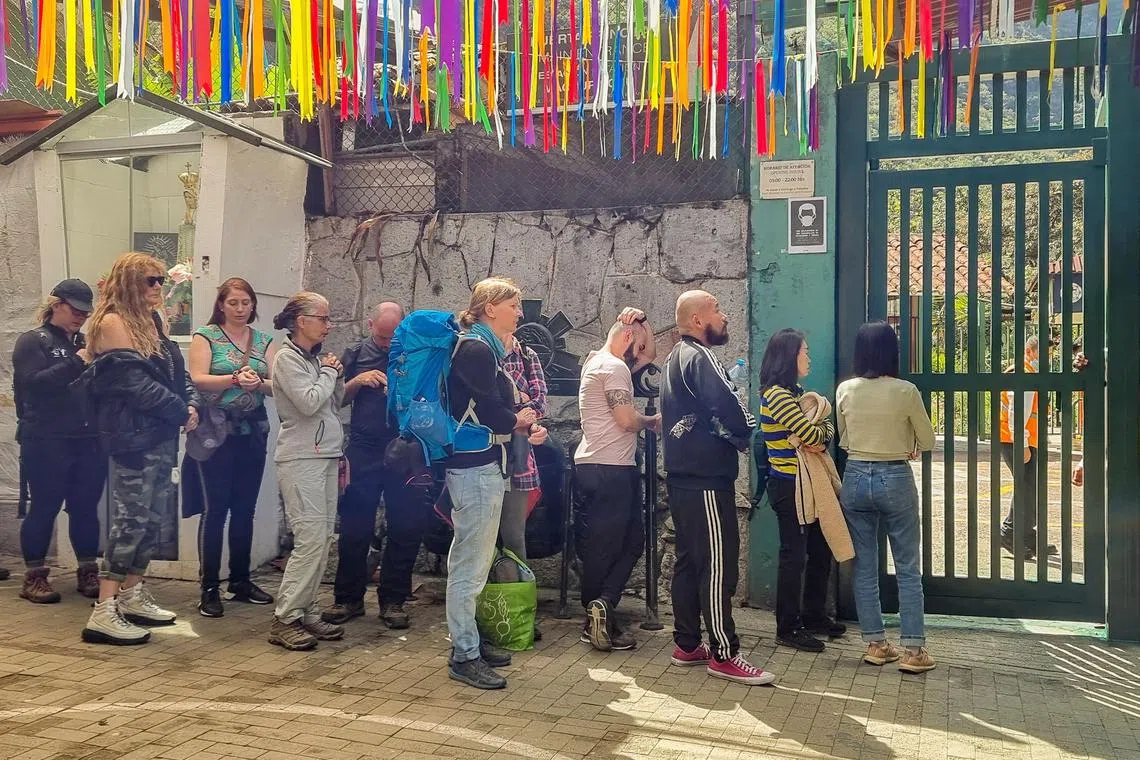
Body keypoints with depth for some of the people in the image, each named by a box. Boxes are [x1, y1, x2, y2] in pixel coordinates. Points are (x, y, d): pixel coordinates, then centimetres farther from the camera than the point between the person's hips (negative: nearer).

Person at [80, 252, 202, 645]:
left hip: (161, 436, 9)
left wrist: (193, 404, -3)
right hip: (133, 437, -9)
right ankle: (103, 614, -6)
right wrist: (180, 411, -11)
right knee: (131, 520, -10)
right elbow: (133, 381, -18)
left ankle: (132, 597, 24)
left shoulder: (152, 323, 18)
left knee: (154, 520, 12)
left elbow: (178, 373, 16)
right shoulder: (113, 323, -9)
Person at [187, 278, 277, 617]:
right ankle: (209, 589, 3)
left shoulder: (264, 340, 11)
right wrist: (235, 379, -24)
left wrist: (259, 383, -17)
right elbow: (197, 380, -12)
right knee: (214, 509, -4)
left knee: (245, 509, 10)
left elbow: (276, 386, 3)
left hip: (253, 433, 4)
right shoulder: (205, 336, 0)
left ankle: (240, 581, 22)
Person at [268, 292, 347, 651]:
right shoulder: (287, 358, -7)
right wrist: (329, 372, -5)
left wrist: (337, 375, 4)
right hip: (301, 458, -8)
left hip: (326, 456, 8)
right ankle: (284, 620, -6)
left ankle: (306, 611, 14)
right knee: (311, 537, -12)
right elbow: (309, 403, -19)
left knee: (323, 538, 7)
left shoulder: (315, 358, 16)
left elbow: (334, 403, 18)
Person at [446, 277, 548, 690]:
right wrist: (520, 420, -2)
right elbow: (491, 413, -21)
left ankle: (469, 642, 27)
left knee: (472, 561, 16)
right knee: (471, 564, -5)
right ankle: (464, 657, 3)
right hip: (476, 466, -11)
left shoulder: (486, 349, 17)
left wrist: (526, 427, -1)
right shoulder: (476, 350, -14)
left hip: (482, 465, 11)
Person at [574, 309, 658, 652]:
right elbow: (627, 420, -17)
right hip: (611, 470, -10)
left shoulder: (598, 362, 20)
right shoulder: (614, 367, -11)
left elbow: (652, 353, 30)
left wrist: (642, 320, 17)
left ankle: (597, 619, 9)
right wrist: (653, 421, 2)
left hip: (592, 467, 10)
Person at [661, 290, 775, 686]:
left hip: (682, 477, 10)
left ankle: (687, 645, 20)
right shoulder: (699, 357, -13)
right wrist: (746, 435, -3)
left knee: (689, 561, 14)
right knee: (718, 565, -6)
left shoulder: (676, 359, 19)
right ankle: (724, 654, -2)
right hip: (707, 479, -10)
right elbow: (731, 411, -23)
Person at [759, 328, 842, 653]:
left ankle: (813, 616, 29)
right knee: (794, 556, -2)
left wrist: (821, 437, -13)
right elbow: (813, 435, -21)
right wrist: (823, 430, 1)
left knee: (820, 550, 16)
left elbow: (825, 431, 10)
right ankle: (787, 629, 9)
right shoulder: (777, 396, -17)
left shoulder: (793, 393, 14)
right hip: (789, 487, -10)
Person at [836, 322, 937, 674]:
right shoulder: (905, 391, -11)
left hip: (856, 478, 3)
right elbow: (928, 440, 0)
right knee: (908, 569, 6)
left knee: (865, 568, 10)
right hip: (895, 479, -3)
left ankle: (875, 644, 16)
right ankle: (913, 651, 7)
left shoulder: (845, 390, -2)